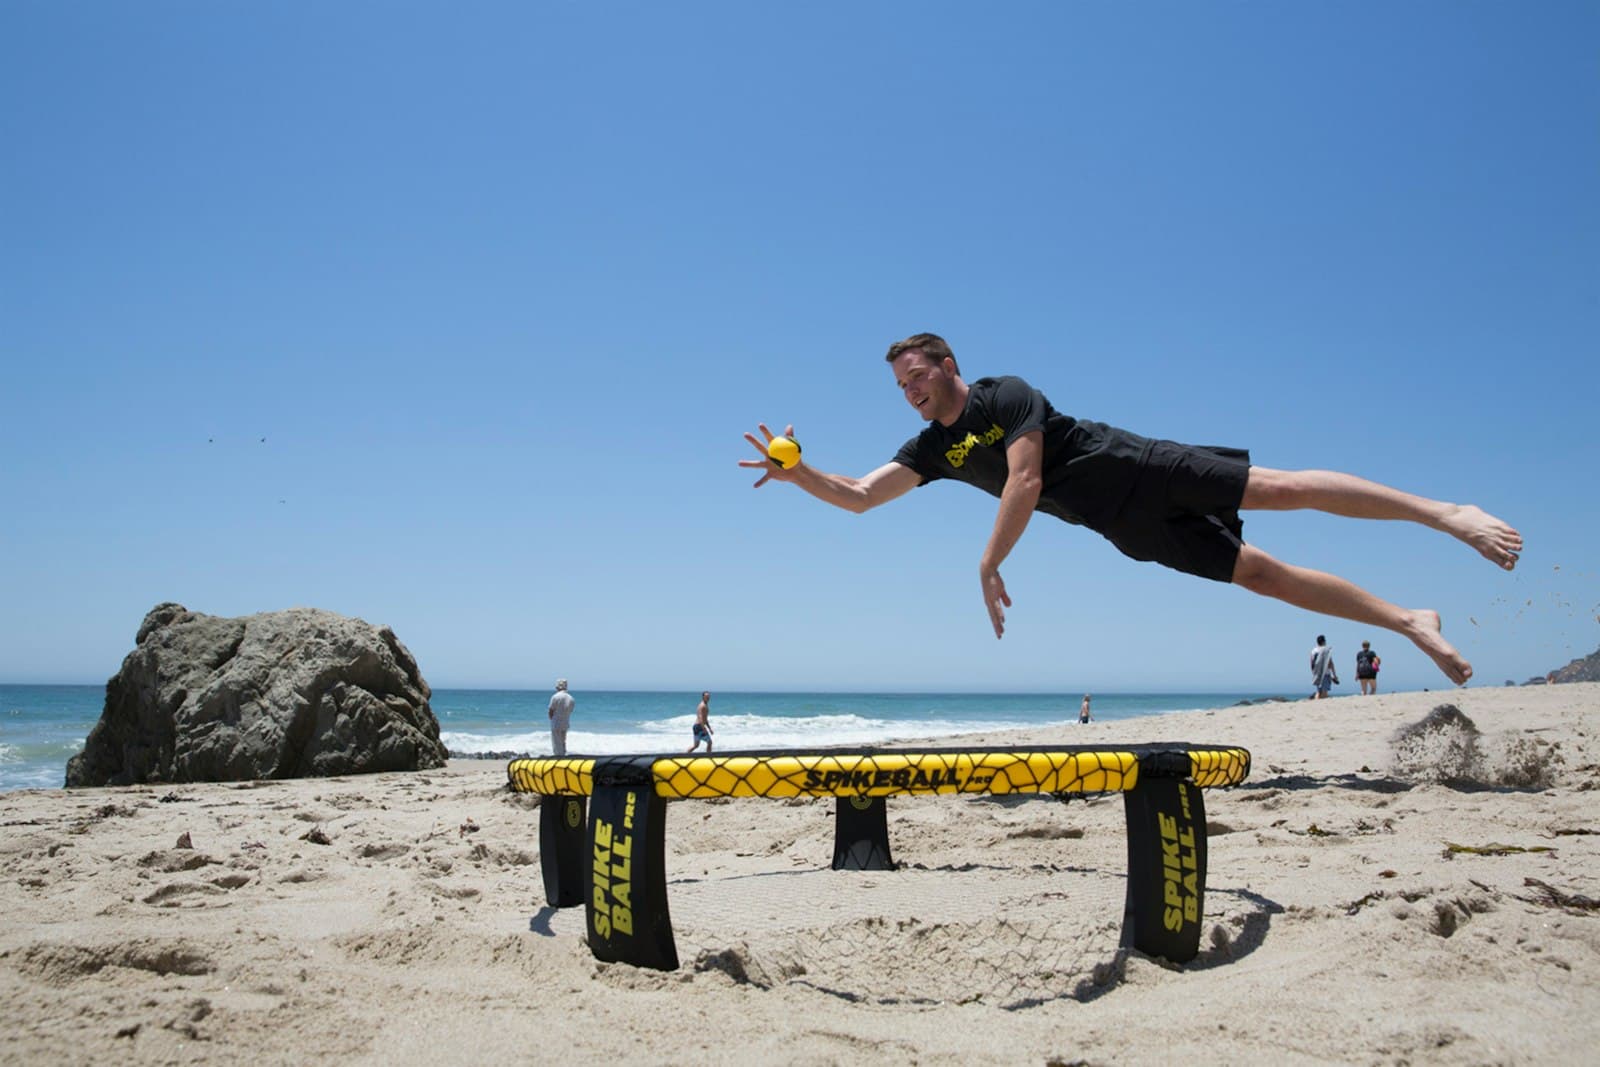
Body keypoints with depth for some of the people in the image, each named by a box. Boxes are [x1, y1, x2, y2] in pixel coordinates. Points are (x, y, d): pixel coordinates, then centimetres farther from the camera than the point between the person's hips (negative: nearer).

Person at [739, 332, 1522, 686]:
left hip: (1144, 472, -5)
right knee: (1261, 574, 3)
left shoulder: (1008, 397, -12)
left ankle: (1446, 513, -5)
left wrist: (989, 564, -19)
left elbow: (1026, 484, -20)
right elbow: (858, 496, 2)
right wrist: (799, 474, -13)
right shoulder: (934, 448, 7)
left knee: (1281, 489, -16)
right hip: (1132, 531, 5)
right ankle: (1412, 623, 10)